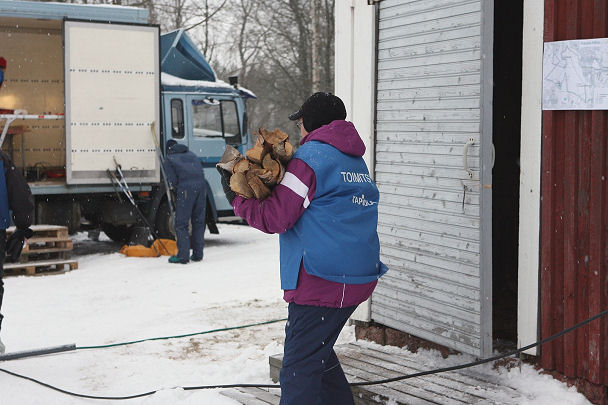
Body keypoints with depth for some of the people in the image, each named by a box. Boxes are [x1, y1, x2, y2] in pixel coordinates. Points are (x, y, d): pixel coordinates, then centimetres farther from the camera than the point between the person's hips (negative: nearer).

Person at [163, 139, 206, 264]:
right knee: (198, 221, 11)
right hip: (201, 185, 5)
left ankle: (183, 255, -4)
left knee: (181, 223, 0)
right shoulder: (191, 154, 28)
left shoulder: (169, 158, 12)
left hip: (185, 188, -5)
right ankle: (198, 254, 14)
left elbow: (172, 180, 1)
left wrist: (176, 189, 19)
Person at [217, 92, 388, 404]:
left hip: (322, 282, -9)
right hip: (357, 281, 9)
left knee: (299, 370, -6)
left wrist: (235, 196, 0)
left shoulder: (311, 155, -9)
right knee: (318, 354, 24)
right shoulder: (356, 161, 17)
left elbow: (275, 218, -13)